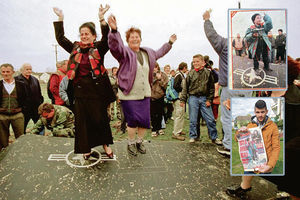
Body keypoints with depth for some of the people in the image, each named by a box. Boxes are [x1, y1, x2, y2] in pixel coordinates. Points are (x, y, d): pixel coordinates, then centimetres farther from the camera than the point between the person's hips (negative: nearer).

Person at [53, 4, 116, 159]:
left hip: (97, 90, -3)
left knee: (101, 118, 7)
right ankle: (86, 148, 24)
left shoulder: (99, 48, 0)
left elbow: (106, 39, -16)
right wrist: (60, 18, 9)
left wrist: (101, 18, -25)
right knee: (82, 120, 8)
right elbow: (60, 38, 13)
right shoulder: (75, 49, 10)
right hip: (80, 90, 3)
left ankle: (106, 144, 28)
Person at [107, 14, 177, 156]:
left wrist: (170, 43, 40)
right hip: (129, 95, -6)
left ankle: (139, 141, 33)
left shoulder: (148, 53, 14)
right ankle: (131, 143, 24)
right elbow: (115, 45, -28)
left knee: (145, 120, 9)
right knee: (133, 120, -1)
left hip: (145, 94, 6)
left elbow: (159, 53, 34)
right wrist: (114, 30, -45)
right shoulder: (124, 52, -7)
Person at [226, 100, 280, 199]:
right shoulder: (250, 125, 6)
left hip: (265, 164, -2)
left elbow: (276, 147, -5)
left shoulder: (272, 126, -2)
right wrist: (239, 132, -11)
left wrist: (270, 165, -17)